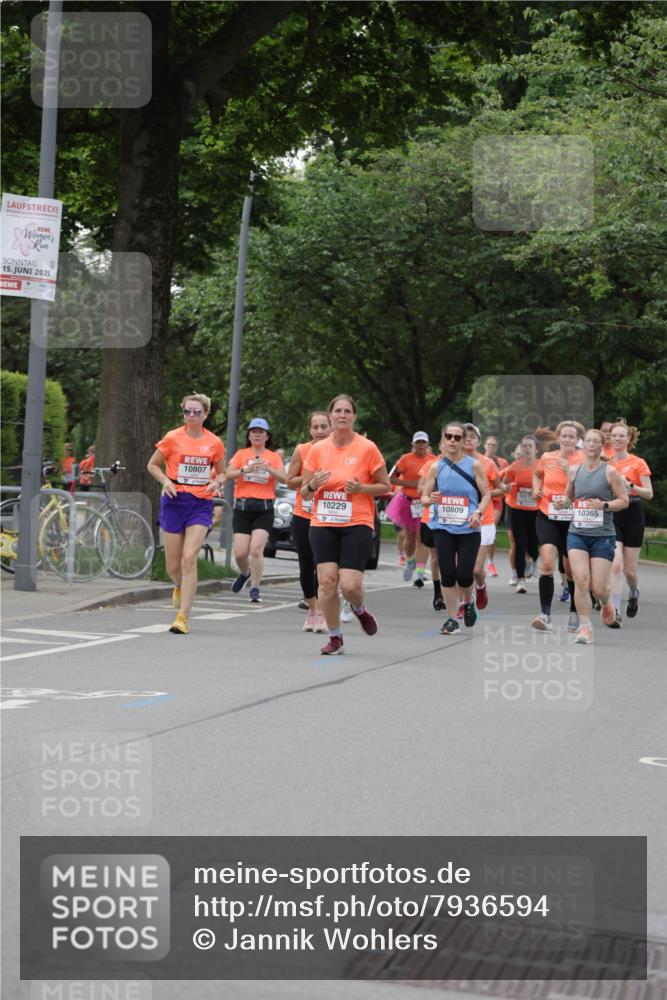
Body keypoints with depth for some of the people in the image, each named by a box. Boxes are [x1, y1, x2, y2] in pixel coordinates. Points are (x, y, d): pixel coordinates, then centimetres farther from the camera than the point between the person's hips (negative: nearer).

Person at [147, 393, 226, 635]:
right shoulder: (172, 438, -1)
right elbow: (153, 465, 9)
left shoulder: (214, 443, 4)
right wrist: (165, 481, -9)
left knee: (189, 559, -16)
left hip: (201, 504, 0)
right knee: (173, 565, 5)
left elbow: (221, 472, 18)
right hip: (174, 501, 0)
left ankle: (182, 617, -14)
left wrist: (217, 482, -5)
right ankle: (180, 587, 43)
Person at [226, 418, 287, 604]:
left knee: (256, 549, -15)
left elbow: (284, 478, -5)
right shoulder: (241, 454, 10)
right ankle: (244, 574, 29)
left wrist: (268, 468, -21)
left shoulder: (274, 457, 9)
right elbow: (229, 474, -3)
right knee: (240, 552, -4)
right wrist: (245, 470, -20)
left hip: (264, 509, -1)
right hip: (242, 507, 1)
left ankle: (255, 589, -6)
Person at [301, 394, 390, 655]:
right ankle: (335, 637, 9)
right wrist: (313, 484, -11)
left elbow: (385, 486, 3)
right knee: (327, 580, -8)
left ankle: (359, 609, 25)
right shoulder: (317, 450, 5)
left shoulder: (367, 448, -3)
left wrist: (361, 488, -16)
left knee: (350, 585, -12)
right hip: (323, 524, 3)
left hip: (357, 525, -3)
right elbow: (304, 493, 12)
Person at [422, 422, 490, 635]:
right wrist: (430, 499, -16)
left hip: (468, 529, -1)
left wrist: (478, 513, -15)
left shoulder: (474, 465, -1)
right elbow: (424, 496, 7)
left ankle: (468, 603, 27)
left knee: (464, 574, -7)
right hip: (443, 528, 1)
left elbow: (486, 495, 2)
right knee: (447, 573, -4)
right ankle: (452, 620, 9)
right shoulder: (436, 467, 3)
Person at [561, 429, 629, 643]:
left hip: (603, 535, -2)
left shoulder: (610, 471, -4)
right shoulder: (574, 471, 6)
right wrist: (563, 501, -2)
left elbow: (624, 501, -2)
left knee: (598, 587, -3)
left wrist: (604, 505, -18)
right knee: (581, 581, -13)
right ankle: (585, 628, -4)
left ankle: (606, 603, 35)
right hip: (577, 533, 2)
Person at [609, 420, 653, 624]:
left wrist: (631, 486, -22)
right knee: (615, 565, -16)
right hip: (611, 516, 1)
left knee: (629, 570, 6)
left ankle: (634, 593, 39)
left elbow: (649, 493, -6)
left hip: (632, 517, -1)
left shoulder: (638, 463, -3)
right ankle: (615, 611, -15)